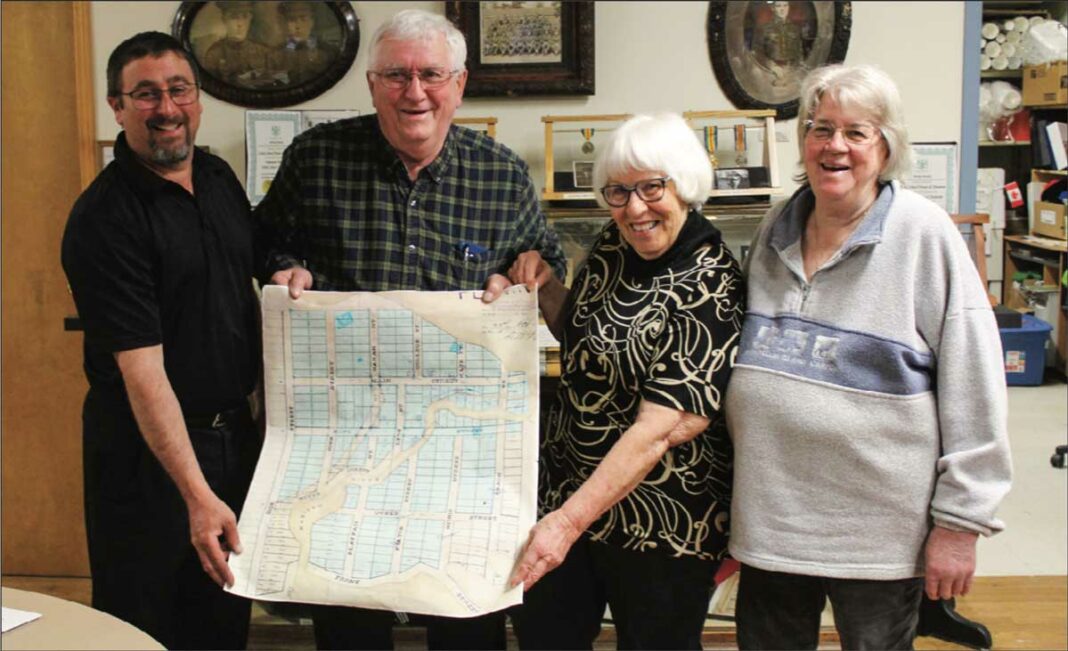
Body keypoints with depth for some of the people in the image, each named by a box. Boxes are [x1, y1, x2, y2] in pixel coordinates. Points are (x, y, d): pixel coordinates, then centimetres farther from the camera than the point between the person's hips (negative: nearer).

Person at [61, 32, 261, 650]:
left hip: (236, 431, 7)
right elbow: (142, 369, -26)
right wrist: (197, 495, -30)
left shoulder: (220, 177, 4)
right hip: (147, 449, -7)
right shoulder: (103, 218, -20)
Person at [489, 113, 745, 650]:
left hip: (661, 523, -6)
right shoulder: (613, 246, 1)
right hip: (565, 490, 7)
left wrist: (568, 521, -30)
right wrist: (545, 290, -2)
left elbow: (661, 426, -27)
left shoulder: (710, 287, -20)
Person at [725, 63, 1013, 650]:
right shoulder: (776, 229, 7)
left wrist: (960, 521, -10)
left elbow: (972, 386, -10)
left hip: (879, 531, -4)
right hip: (771, 518, 5)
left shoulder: (923, 233, -9)